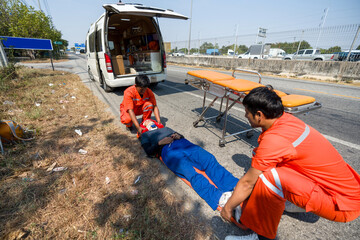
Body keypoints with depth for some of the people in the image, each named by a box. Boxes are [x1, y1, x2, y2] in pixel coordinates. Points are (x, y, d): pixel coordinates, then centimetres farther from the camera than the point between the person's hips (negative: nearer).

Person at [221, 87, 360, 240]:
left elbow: (248, 183, -17)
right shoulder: (286, 119, -4)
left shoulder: (274, 139, -29)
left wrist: (228, 207, -2)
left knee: (266, 177, -27)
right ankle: (297, 201, 23)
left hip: (343, 205, -8)